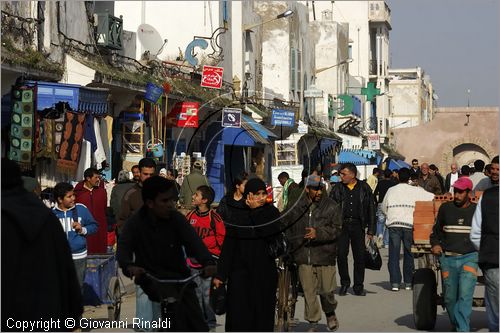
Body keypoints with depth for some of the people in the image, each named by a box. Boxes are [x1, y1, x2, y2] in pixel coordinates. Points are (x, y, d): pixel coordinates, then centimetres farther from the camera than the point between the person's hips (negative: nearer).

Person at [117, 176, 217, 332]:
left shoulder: (176, 219, -1)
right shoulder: (135, 223, -4)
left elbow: (193, 241, -15)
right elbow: (123, 248, -18)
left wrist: (208, 262, -35)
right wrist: (129, 266, -42)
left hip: (178, 275, 2)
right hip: (150, 277, -2)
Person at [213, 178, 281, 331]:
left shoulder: (271, 212, 3)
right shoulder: (237, 214, 4)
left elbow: (269, 232, -18)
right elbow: (228, 245, 1)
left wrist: (255, 209, -15)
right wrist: (220, 274, -2)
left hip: (264, 272, 0)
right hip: (240, 271, 0)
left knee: (262, 313, 3)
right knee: (238, 313, -5)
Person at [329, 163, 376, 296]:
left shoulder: (364, 188, 4)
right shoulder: (337, 189, 5)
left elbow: (371, 209, 6)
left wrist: (371, 230, 1)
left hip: (358, 225, 0)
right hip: (342, 225, 0)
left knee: (360, 256, 2)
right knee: (341, 254, -5)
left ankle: (358, 286, 13)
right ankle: (344, 283, 12)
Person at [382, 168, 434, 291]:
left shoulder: (391, 190, 9)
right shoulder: (415, 191, 3)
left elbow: (383, 207, 20)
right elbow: (433, 197, 4)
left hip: (393, 224, 1)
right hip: (409, 225, -1)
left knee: (394, 254, 2)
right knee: (409, 254, 10)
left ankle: (395, 283, -5)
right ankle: (408, 282, 13)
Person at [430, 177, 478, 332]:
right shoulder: (445, 208, 9)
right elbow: (436, 231, 20)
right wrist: (435, 244, 2)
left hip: (469, 258, -2)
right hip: (448, 258, 2)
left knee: (465, 296, -16)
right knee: (449, 298, 7)